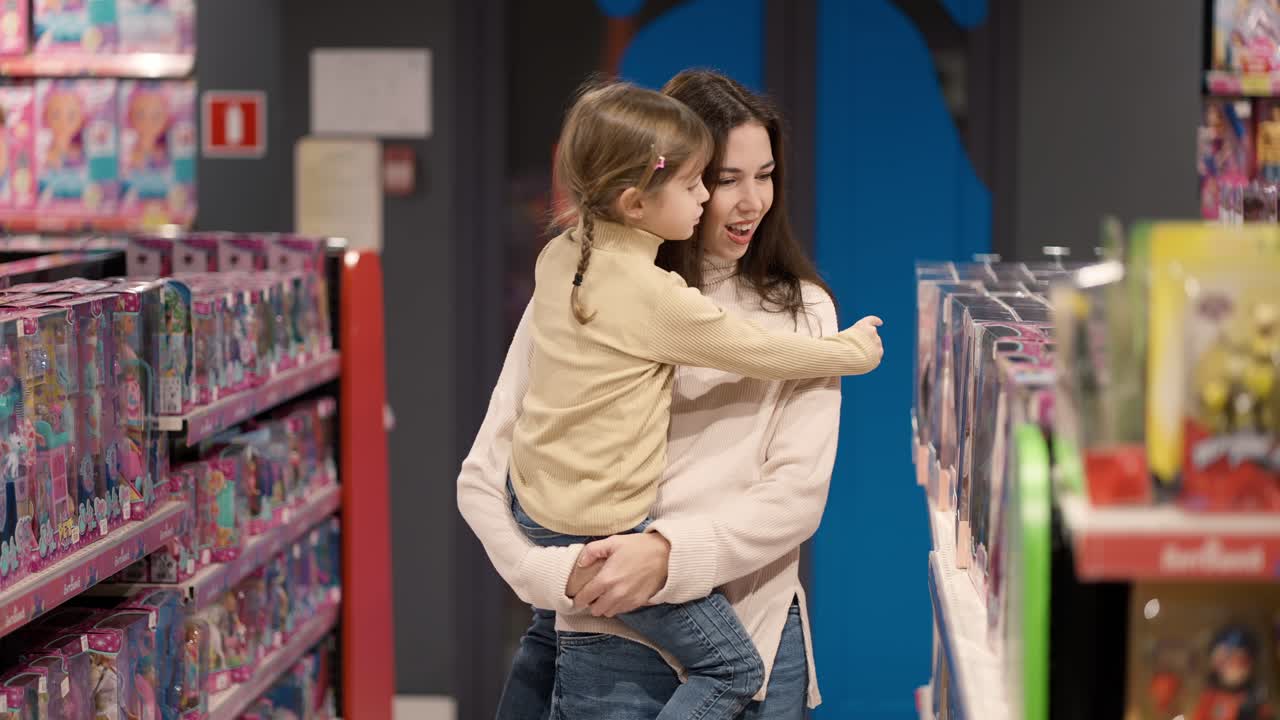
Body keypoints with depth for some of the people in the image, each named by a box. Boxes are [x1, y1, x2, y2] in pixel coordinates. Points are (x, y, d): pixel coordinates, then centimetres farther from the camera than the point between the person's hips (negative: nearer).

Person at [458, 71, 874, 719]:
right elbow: (483, 478, -1)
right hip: (616, 646, -2)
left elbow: (799, 491, -6)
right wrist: (556, 576, -17)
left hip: (759, 635, 2)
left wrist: (669, 552, -19)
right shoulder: (579, 300, -2)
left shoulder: (802, 310, 3)